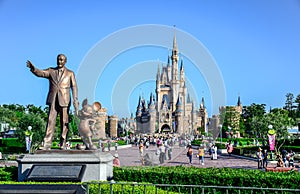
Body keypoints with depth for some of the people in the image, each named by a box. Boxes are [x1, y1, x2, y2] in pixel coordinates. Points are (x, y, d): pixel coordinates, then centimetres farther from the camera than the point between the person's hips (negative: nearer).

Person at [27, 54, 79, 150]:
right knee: (50, 121, -5)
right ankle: (47, 144, -5)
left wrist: (75, 101, -8)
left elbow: (74, 87, 3)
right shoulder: (51, 71, 12)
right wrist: (32, 68, -26)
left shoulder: (70, 73, 9)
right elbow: (41, 73, -5)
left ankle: (63, 144, 9)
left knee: (64, 122, 1)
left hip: (64, 101, -1)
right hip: (53, 100, 1)